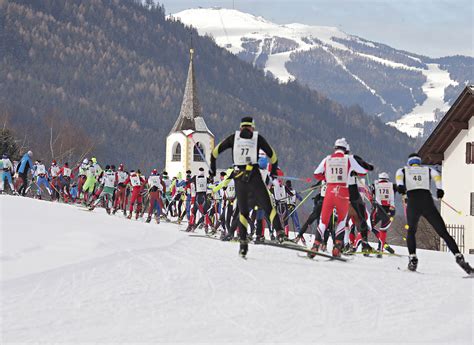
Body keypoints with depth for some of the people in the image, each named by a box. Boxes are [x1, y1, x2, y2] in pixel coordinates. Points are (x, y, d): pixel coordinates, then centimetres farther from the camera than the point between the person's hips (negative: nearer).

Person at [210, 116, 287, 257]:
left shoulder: (234, 137, 12)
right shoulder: (257, 137, 10)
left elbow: (215, 151, 15)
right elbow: (272, 155, 15)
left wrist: (212, 168, 27)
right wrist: (273, 170, 31)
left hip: (238, 176, 1)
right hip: (254, 175, -1)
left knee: (243, 210, 11)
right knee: (267, 206, 1)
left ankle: (243, 242, 0)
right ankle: (279, 231, -21)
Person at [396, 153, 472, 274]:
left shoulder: (403, 170, 24)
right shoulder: (428, 169, 26)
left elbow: (398, 176, 0)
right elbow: (436, 176, 5)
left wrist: (400, 186, -18)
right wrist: (439, 189, -9)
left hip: (412, 203, 0)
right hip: (428, 203, 0)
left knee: (411, 231, 21)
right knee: (444, 233, 1)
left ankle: (412, 258, 2)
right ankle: (458, 256, -16)